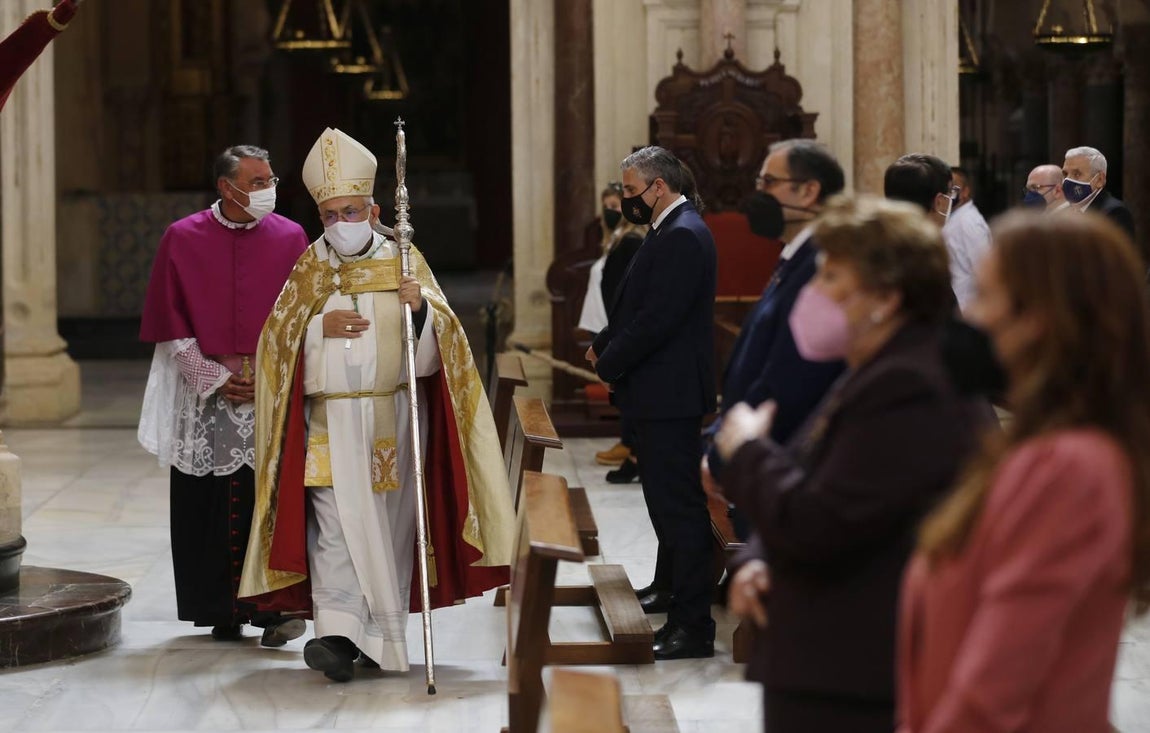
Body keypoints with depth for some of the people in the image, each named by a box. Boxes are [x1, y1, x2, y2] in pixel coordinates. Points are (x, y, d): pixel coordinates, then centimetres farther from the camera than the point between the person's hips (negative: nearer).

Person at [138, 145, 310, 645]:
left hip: (274, 392, -1)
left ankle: (272, 608, -10)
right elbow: (169, 322, 3)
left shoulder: (290, 239, 3)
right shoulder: (183, 239, 2)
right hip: (205, 392, 1)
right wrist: (213, 377, -5)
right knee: (208, 503, 2)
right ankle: (222, 613, 10)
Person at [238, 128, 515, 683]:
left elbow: (439, 341, -5)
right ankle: (337, 632, -19)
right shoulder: (310, 268, 5)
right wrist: (318, 327, -14)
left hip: (394, 417, 0)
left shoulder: (405, 261, 2)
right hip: (330, 419, 0)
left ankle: (384, 633, 17)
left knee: (389, 520, 5)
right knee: (335, 518, -13)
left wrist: (421, 308, -26)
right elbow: (275, 340, 4)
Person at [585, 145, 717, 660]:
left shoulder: (683, 236, -19)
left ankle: (693, 625, -10)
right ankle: (671, 584, 41)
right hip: (662, 391, 11)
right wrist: (604, 344, 6)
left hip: (670, 392, -11)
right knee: (666, 495, 24)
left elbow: (658, 318, -24)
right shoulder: (670, 230, 14)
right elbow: (639, 304, 20)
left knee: (678, 501, -10)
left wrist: (609, 364, -14)